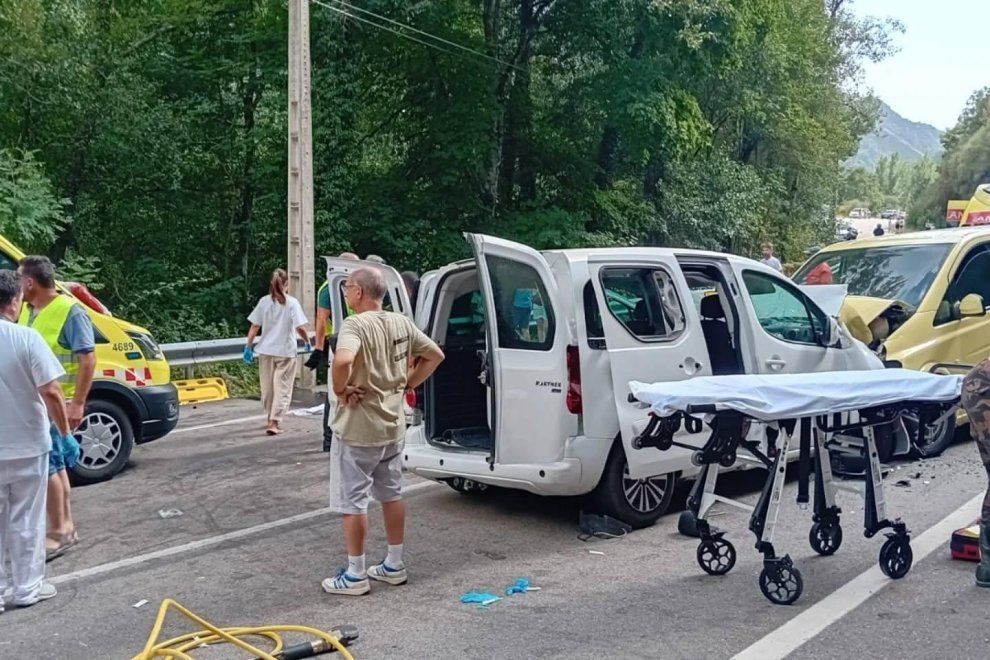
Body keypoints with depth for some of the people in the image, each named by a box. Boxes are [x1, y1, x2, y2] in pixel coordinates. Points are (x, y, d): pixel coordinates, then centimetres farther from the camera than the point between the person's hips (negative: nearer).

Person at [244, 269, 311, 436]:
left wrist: (248, 346, 9)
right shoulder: (292, 303, -8)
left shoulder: (264, 302, 0)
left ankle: (271, 419, 29)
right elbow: (300, 328, -13)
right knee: (282, 388, 2)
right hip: (286, 351, -3)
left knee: (267, 387, 16)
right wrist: (307, 342, 4)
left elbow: (254, 327, 1)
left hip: (266, 350, 3)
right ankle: (274, 422, -7)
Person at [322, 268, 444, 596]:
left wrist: (340, 389, -20)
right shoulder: (402, 323, 4)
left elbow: (342, 360, -38)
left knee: (352, 501, 4)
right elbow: (435, 355, 14)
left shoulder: (356, 324, -19)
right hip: (393, 426, 8)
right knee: (392, 494, 17)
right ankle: (394, 565, 28)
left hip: (357, 429, -8)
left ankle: (355, 575, 12)